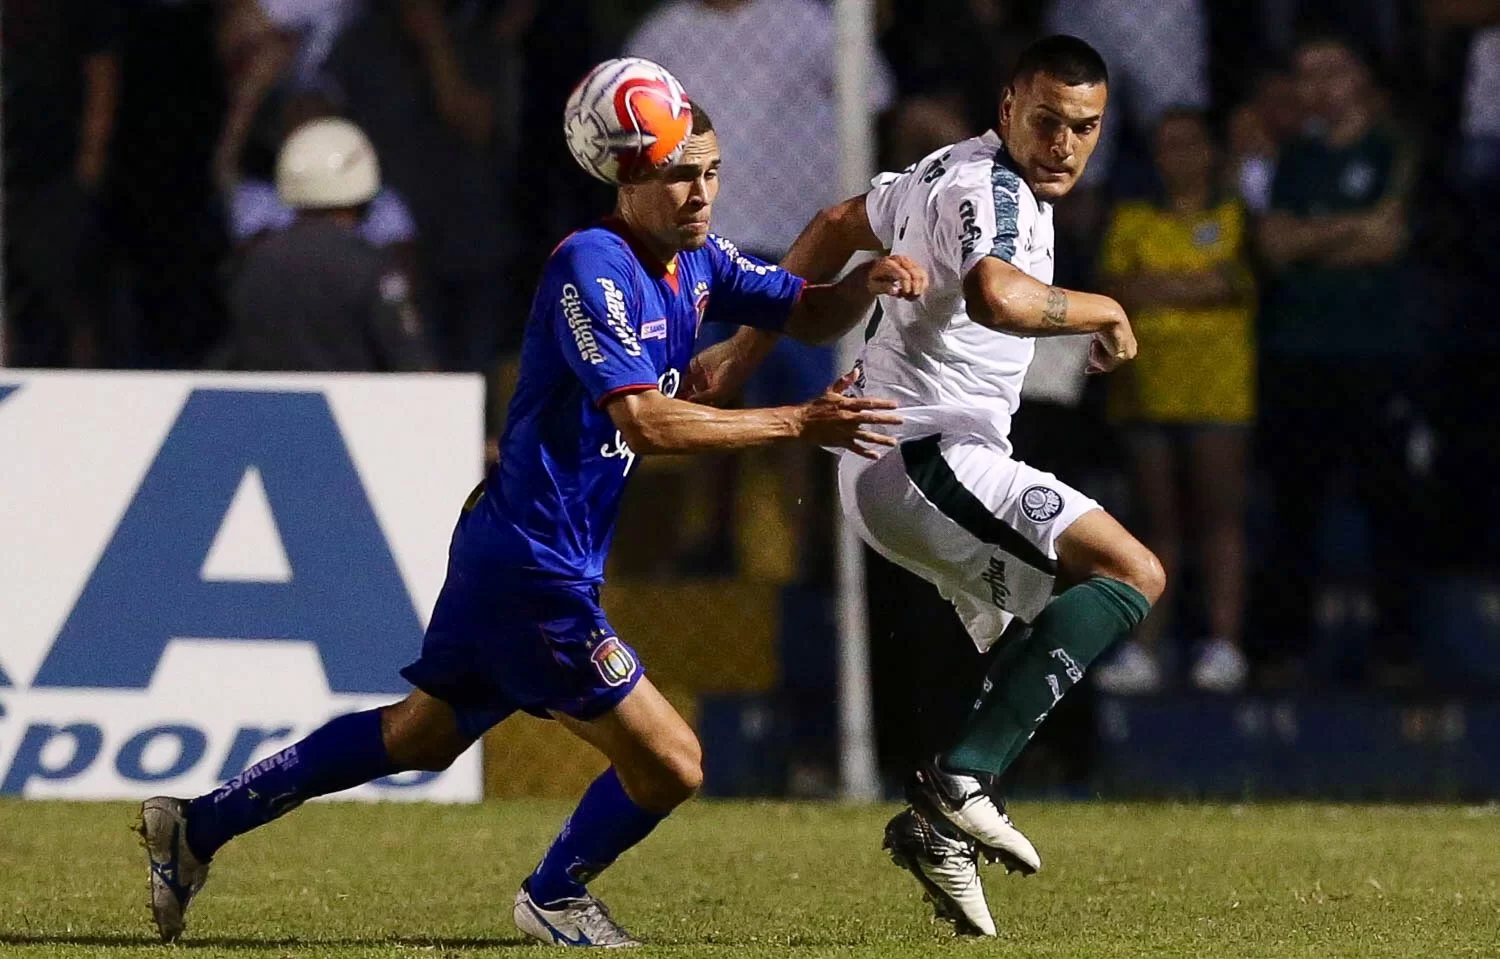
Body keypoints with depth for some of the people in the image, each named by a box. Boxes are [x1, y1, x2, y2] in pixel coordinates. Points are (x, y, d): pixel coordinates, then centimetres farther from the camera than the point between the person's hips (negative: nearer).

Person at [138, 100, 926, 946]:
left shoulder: (696, 263, 8)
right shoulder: (592, 265, -20)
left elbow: (810, 315, 19)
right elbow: (644, 423, -28)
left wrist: (866, 284, -4)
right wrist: (798, 424, -29)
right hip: (535, 564, -10)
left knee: (423, 734, 23)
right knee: (669, 764, -5)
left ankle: (199, 825, 29)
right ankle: (557, 895, 21)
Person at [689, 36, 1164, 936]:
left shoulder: (953, 175, 17)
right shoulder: (987, 189, -15)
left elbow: (838, 226, 30)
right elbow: (996, 296, -37)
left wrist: (748, 346, 35)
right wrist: (1102, 312, -19)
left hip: (881, 460, 11)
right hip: (929, 454, -11)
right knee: (1134, 573, -20)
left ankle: (939, 828, 16)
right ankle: (963, 777, -27)